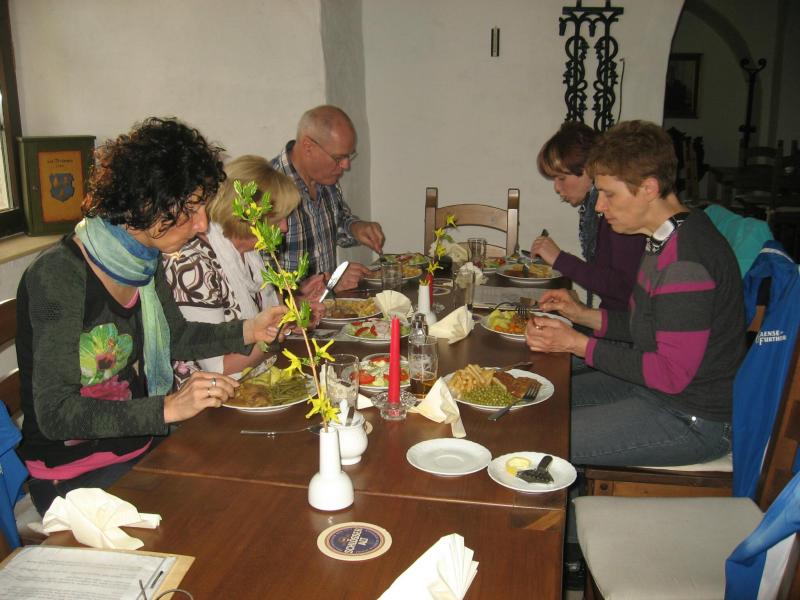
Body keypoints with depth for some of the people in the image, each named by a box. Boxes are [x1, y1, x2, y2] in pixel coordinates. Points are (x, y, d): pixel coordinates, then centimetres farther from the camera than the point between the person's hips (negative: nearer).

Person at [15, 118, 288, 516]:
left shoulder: (145, 260, 0)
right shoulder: (59, 276, -23)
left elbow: (175, 338, 16)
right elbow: (55, 413, -26)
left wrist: (248, 331, 1)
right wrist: (167, 407, -36)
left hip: (139, 445, 7)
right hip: (73, 474, -7)